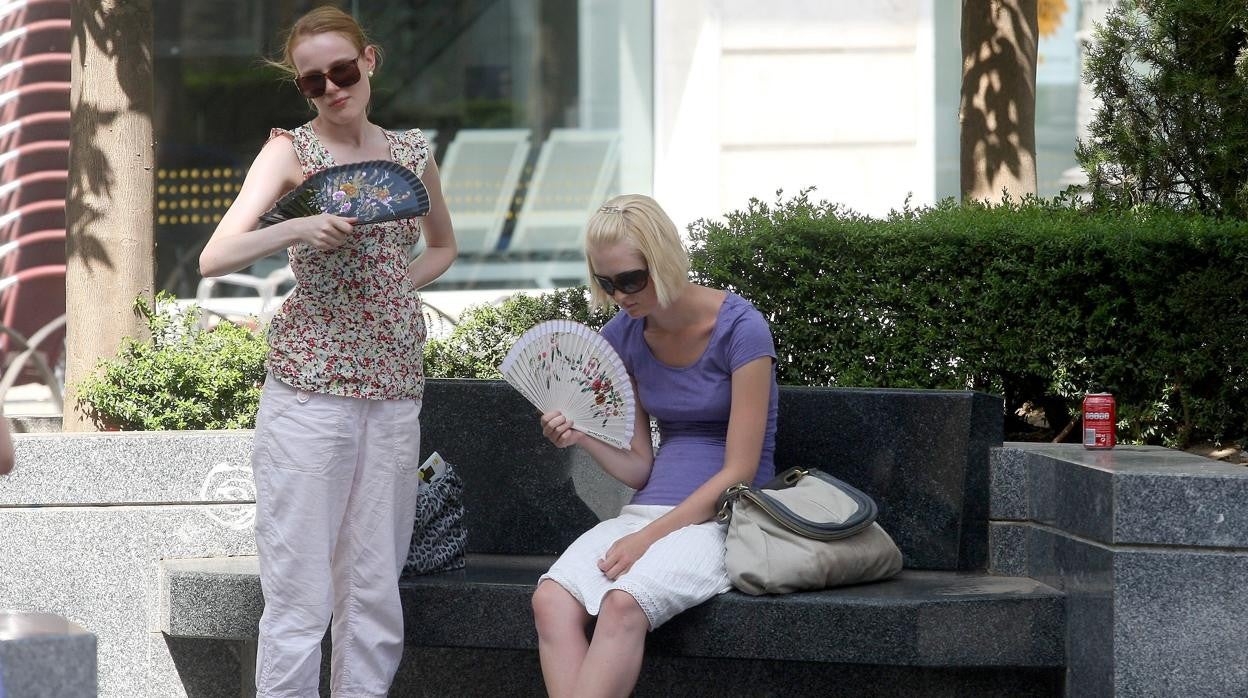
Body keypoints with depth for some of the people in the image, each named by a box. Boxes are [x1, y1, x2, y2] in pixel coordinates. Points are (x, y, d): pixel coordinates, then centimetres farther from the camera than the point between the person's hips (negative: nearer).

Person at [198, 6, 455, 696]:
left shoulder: (412, 152, 11)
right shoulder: (290, 151, -1)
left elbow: (442, 246, 29)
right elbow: (214, 258, -11)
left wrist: (397, 285, 9)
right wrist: (297, 230, -27)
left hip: (393, 386, 4)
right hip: (308, 387, -4)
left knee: (375, 587, 6)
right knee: (300, 591, -6)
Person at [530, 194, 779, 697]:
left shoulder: (739, 329, -9)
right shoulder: (622, 336, 9)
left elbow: (738, 471, -11)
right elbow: (639, 467, 12)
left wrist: (650, 537, -17)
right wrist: (585, 438, -9)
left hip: (721, 519, -6)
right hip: (646, 510, 6)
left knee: (622, 603, -35)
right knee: (551, 600, -26)